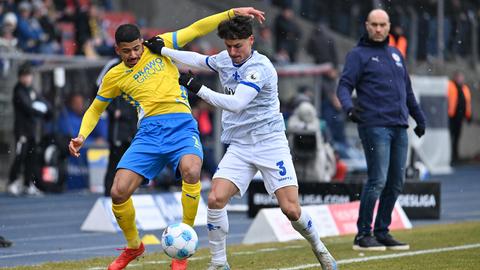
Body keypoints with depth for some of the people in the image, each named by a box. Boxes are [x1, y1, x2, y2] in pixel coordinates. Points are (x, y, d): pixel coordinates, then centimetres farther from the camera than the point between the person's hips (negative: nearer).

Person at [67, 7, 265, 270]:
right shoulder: (114, 76, 14)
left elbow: (195, 29, 13)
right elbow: (95, 109, 26)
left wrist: (233, 12, 7)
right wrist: (81, 136, 10)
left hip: (180, 124, -2)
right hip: (149, 131, 2)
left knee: (191, 171, -33)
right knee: (118, 192, -14)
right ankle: (133, 247, 16)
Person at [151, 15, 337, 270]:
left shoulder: (260, 67, -18)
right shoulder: (224, 59, 5)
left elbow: (236, 104, -28)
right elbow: (198, 59, 27)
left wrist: (197, 88, -26)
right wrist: (162, 49, 26)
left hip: (270, 144, -5)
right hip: (239, 147, 6)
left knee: (291, 210, -11)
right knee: (215, 199, -16)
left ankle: (319, 249, 17)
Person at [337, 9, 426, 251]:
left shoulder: (396, 54, 20)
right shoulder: (358, 54, 1)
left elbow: (407, 90, 28)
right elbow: (344, 86, -8)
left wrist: (419, 117, 29)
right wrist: (349, 106, -27)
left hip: (400, 127, 7)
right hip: (375, 126, -7)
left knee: (395, 183, 6)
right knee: (377, 181, -12)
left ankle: (382, 232, 14)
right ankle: (363, 235, -6)